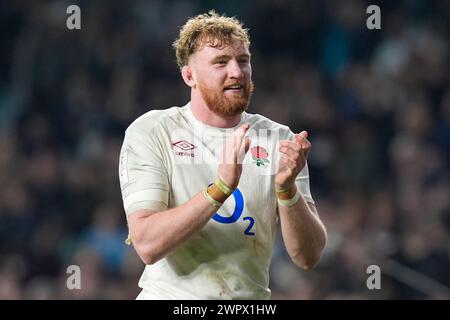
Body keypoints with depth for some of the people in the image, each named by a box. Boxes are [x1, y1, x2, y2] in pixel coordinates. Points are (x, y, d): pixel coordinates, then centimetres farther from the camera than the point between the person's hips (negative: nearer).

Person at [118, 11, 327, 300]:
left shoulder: (278, 140, 5)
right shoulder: (150, 132, -2)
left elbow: (308, 257, 0)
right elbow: (147, 245, -14)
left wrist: (286, 188, -15)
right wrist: (221, 187, -22)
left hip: (251, 295, 2)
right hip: (170, 295, -2)